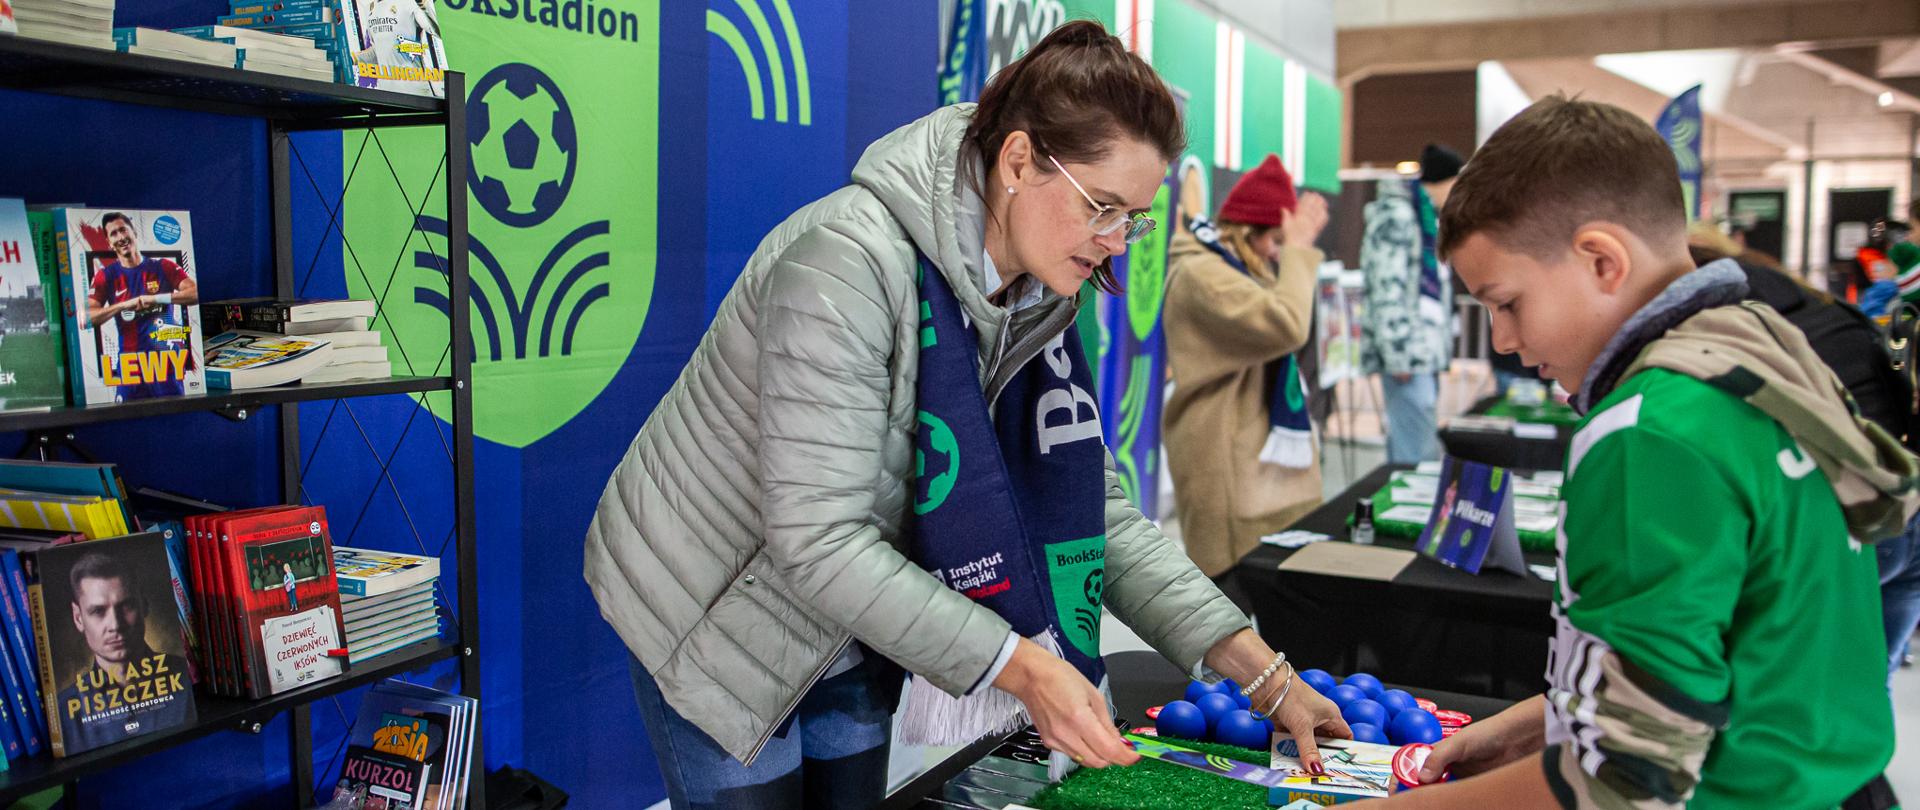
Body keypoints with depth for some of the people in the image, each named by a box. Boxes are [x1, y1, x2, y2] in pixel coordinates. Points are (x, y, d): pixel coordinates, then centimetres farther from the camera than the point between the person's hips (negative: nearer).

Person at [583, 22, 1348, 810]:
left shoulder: (1038, 303, -7)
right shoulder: (846, 262, -31)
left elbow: (1098, 512, -5)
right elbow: (819, 538, -33)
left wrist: (1260, 671, -12)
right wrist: (1021, 665, -35)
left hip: (850, 643, 7)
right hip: (715, 617, -6)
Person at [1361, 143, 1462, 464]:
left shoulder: (1430, 216, 21)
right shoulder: (1397, 214, -9)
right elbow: (1388, 290, -16)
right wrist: (1398, 353, -19)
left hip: (1426, 350, 10)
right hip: (1409, 351, -10)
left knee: (1406, 448, 11)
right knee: (1419, 456, -13)